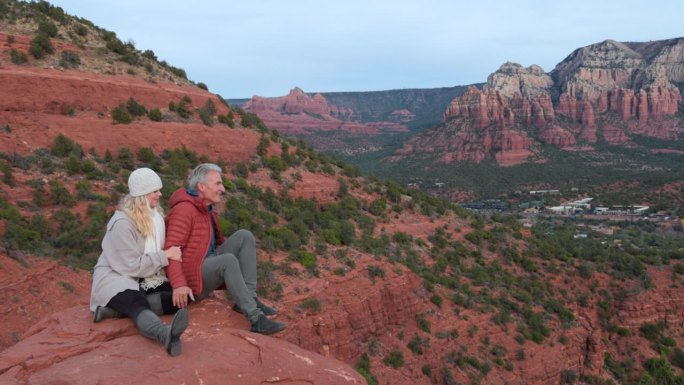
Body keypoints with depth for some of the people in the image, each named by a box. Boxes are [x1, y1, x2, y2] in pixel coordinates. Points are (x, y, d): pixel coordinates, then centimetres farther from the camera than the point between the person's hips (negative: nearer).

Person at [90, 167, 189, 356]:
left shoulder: (154, 215, 4)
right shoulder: (122, 223, -19)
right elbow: (132, 265, -20)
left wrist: (170, 254, -7)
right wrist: (165, 256, -20)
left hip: (144, 279, 7)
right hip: (116, 278, -7)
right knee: (139, 306, -37)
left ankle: (118, 309, -24)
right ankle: (167, 334, -70)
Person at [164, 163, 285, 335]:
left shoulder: (206, 209, 12)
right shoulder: (184, 210, -16)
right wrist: (179, 284, -36)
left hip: (208, 266, 9)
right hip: (191, 279, -9)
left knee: (244, 236, -6)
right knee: (229, 260, -35)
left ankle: (249, 298, -11)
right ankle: (256, 319, -34)